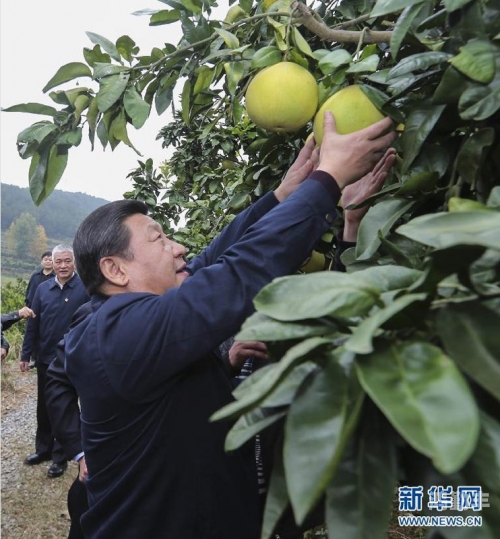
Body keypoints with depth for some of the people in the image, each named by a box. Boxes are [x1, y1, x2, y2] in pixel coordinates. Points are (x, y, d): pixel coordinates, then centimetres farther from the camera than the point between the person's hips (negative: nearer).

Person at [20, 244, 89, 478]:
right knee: (44, 407, 19)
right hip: (45, 359, 5)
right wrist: (25, 354, 6)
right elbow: (33, 324, 5)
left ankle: (60, 456, 24)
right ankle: (43, 448, 38)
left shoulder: (85, 288, -13)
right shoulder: (42, 289, 1)